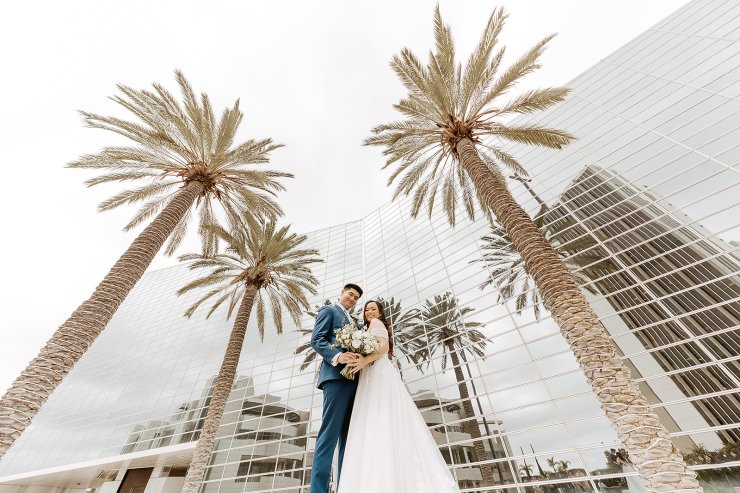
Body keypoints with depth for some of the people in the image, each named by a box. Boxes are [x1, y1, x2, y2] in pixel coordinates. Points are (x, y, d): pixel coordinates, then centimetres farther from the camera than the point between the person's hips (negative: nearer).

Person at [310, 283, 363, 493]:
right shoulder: (329, 310, 7)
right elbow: (316, 339, -7)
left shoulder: (353, 322, 30)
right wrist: (337, 356, -22)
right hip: (337, 375, -8)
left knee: (349, 436, 6)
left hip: (354, 379, 8)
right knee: (330, 434, -11)